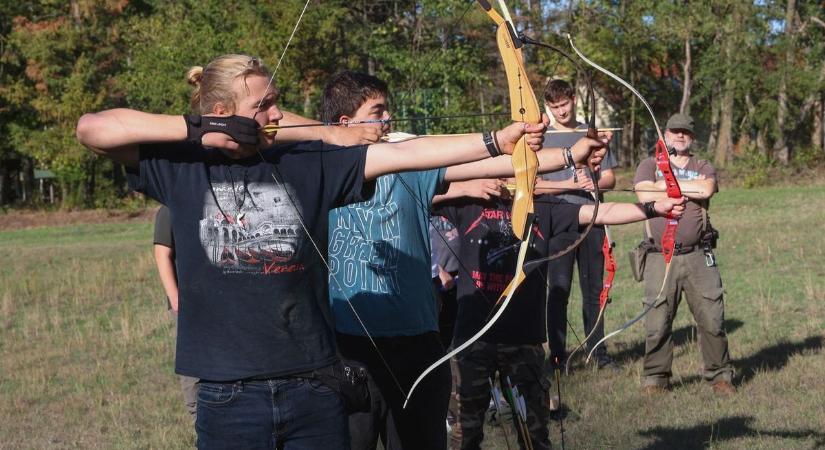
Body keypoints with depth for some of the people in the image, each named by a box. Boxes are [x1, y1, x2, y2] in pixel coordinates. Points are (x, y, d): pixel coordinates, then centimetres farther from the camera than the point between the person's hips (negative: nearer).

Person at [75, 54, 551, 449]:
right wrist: (195, 128, -12)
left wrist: (496, 141, -7)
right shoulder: (183, 166, 0)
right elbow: (92, 128, -8)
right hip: (229, 394, -2)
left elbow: (400, 153, -1)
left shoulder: (307, 163, 4)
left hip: (313, 386, 2)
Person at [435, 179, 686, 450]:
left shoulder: (543, 208, 4)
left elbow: (601, 213, -4)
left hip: (524, 338, 1)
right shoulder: (468, 205, 1)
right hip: (473, 336, -1)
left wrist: (653, 208, -15)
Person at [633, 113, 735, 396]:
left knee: (712, 318, 0)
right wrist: (690, 189, -5)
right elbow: (645, 196, -11)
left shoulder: (704, 168, 12)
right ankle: (655, 378, 12)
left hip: (698, 257, 1)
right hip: (660, 258, -1)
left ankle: (719, 375, 12)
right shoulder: (649, 166, 10)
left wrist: (667, 184, -6)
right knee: (657, 322, -1)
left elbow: (707, 190, -12)